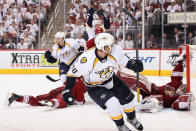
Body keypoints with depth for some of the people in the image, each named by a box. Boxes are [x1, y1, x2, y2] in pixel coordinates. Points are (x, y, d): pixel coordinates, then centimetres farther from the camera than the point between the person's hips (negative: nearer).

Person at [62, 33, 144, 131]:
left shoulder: (116, 51, -23)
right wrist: (67, 90, -24)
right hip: (95, 87, -5)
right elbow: (72, 73, -23)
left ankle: (132, 119, 45)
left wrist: (133, 64, -21)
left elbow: (125, 62, -2)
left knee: (128, 98, 12)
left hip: (111, 80, 5)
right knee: (112, 103, -23)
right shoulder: (87, 58, -34)